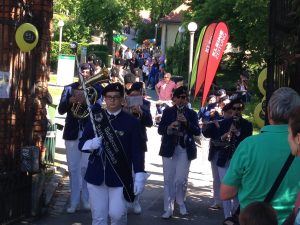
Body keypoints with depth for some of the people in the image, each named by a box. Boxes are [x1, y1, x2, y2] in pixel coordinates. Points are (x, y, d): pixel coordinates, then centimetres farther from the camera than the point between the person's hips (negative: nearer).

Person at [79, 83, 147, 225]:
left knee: (117, 214, -10)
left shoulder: (131, 122, -2)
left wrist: (139, 176, -14)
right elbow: (81, 143, 7)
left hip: (119, 176, -3)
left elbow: (137, 151, -5)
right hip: (96, 176, 3)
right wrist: (91, 144, -16)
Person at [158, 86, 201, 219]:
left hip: (185, 150, -1)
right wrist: (169, 127, -17)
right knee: (168, 179, 3)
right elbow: (160, 130, 3)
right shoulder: (167, 112, 6)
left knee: (181, 179, -3)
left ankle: (181, 203, 24)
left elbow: (197, 131, -4)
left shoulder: (191, 113, 5)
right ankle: (168, 209, 10)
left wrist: (186, 122, -18)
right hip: (169, 149, 1)